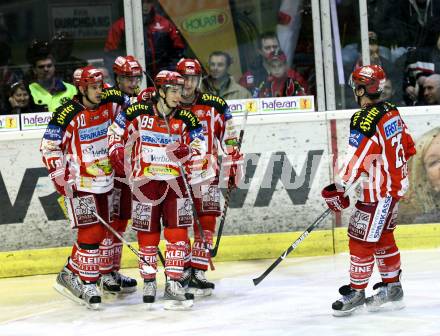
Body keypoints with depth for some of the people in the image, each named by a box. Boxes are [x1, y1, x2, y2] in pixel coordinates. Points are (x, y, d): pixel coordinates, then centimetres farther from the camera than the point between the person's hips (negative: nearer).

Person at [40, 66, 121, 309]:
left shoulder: (109, 105, 2)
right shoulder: (68, 114, -15)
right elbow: (49, 148, -10)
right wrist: (61, 178, -14)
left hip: (105, 181, 7)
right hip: (79, 183, -7)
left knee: (99, 232, 11)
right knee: (91, 232, -13)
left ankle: (70, 274, 25)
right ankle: (88, 284, -3)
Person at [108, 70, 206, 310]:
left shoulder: (186, 118, 1)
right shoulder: (137, 112, -5)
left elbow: (199, 147, 3)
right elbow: (115, 132, 8)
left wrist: (184, 151, -16)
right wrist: (117, 154, 1)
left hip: (174, 181, 2)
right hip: (145, 181, -2)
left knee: (178, 232, -3)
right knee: (148, 235, 5)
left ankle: (173, 283, 2)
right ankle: (149, 282, 21)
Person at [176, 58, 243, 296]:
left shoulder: (214, 106, 2)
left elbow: (228, 139, 8)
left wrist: (234, 166, 6)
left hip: (206, 175, 1)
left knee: (206, 224, -4)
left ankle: (197, 273, 0)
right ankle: (182, 271, 12)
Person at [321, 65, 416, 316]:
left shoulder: (365, 121, -22)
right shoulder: (392, 111, 4)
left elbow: (355, 161, -24)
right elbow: (408, 148, 13)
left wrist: (337, 189, -17)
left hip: (378, 193, -9)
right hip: (396, 184, 9)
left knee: (361, 239, 0)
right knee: (383, 237, 20)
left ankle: (356, 291, 9)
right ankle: (392, 286, 28)